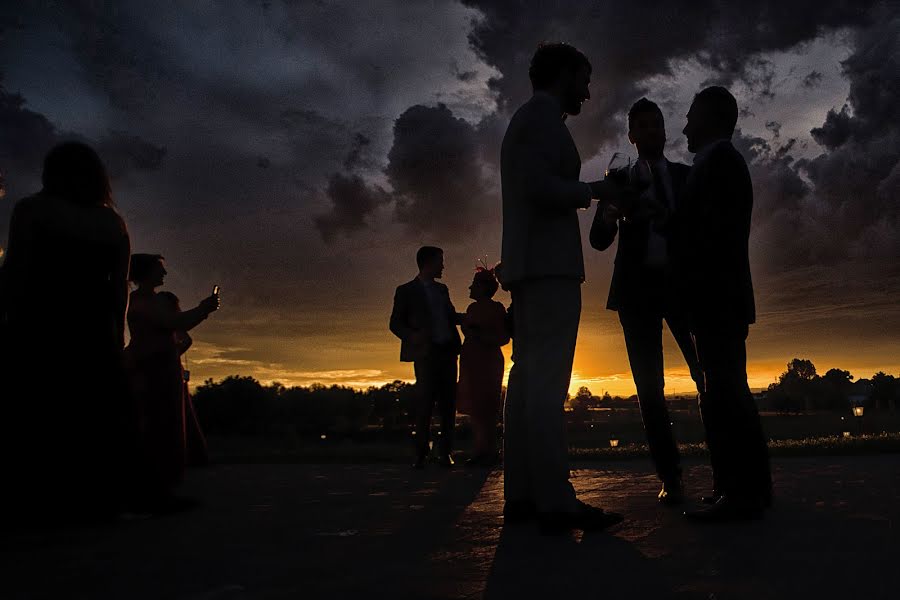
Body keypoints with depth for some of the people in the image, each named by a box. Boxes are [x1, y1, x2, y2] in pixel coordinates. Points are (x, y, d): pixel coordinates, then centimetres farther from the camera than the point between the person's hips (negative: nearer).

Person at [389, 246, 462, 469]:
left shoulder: (442, 289, 20)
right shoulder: (406, 291, 4)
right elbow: (395, 324, 1)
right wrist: (411, 336, -18)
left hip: (448, 352, 5)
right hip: (426, 353, -5)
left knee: (448, 404, 2)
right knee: (425, 402, -8)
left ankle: (446, 452, 6)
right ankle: (421, 454, -1)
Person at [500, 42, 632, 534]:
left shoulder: (522, 120, 26)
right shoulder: (543, 114, -4)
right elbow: (541, 188, -18)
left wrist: (593, 197, 22)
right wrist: (595, 190, -4)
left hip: (527, 262, 10)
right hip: (548, 261, -10)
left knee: (528, 378, 4)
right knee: (547, 380, -13)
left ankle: (521, 495, 4)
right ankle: (555, 501, -13)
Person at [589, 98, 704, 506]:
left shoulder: (687, 175, 14)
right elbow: (599, 240, 5)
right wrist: (609, 217, -18)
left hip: (683, 282, 0)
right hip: (638, 288, 0)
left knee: (709, 374, -10)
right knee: (649, 386, -3)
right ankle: (670, 478, 2)